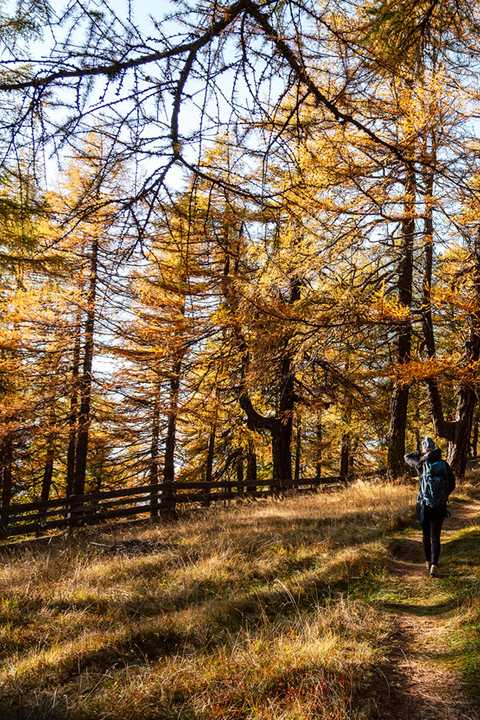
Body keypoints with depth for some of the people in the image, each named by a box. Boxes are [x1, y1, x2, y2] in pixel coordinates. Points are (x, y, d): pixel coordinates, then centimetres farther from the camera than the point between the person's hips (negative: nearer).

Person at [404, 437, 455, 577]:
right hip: (440, 506, 1)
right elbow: (452, 485, 5)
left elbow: (407, 457, 10)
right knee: (436, 536, 6)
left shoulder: (422, 464, -8)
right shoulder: (445, 465, -3)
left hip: (424, 505, -1)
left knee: (426, 535, 16)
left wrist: (422, 454, 8)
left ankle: (428, 562, 28)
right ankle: (434, 565, -6)